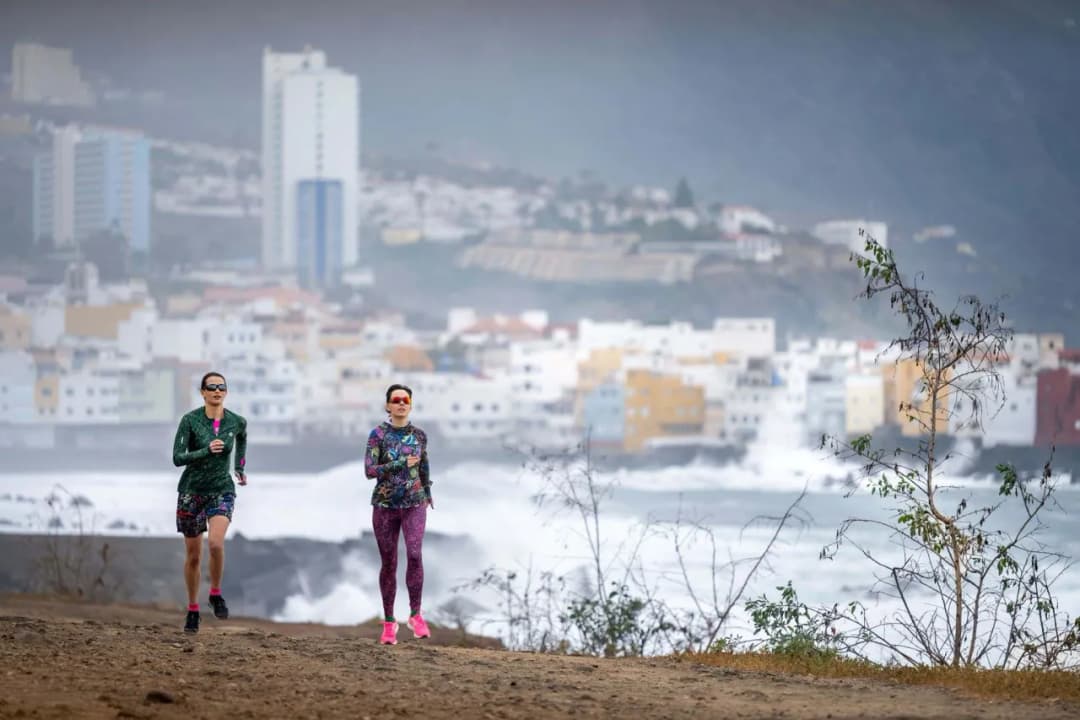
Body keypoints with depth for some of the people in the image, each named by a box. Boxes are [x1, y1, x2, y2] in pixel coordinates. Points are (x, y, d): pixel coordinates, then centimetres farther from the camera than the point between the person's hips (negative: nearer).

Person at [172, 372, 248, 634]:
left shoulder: (237, 422, -4)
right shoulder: (190, 420, -12)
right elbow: (177, 458, -17)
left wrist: (241, 468, 19)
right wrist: (207, 451, -29)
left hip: (222, 490, 0)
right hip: (192, 491, 0)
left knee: (216, 543, -26)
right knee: (193, 556, 8)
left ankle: (216, 594, -2)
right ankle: (193, 609, 25)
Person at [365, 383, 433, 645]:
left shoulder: (419, 435, 5)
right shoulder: (378, 434, -3)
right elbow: (369, 470, -11)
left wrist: (428, 496, 25)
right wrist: (402, 464, -17)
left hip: (414, 505, 1)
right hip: (384, 505, -1)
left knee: (415, 554, -19)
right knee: (388, 562, 4)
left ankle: (415, 614, -11)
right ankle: (389, 623, 13)